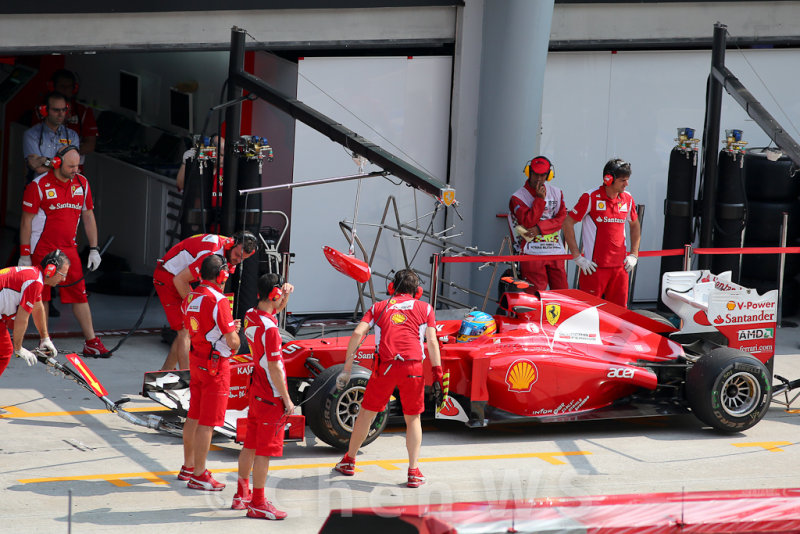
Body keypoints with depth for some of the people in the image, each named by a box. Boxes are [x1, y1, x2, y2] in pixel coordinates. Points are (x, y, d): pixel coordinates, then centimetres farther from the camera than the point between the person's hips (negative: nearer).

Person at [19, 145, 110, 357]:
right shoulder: (38, 185, -9)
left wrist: (94, 249, 9)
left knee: (79, 293, 0)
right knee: (42, 296, 3)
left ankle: (91, 342, 2)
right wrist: (24, 254, -7)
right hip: (42, 250, -4)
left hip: (69, 249, 4)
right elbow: (26, 221, -6)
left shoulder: (82, 183, 5)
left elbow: (88, 216, 13)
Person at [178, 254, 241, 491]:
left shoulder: (190, 297, 7)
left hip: (196, 360, 9)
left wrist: (229, 327, 16)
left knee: (194, 417, 18)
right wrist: (235, 343, 5)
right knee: (207, 422, -3)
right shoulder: (218, 300, -19)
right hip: (215, 365, -9)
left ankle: (188, 467, 30)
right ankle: (199, 475, 1)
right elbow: (232, 341, -19)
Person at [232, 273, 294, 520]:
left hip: (256, 390, 9)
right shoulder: (269, 328, -23)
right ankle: (257, 504, 5)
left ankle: (242, 495, 28)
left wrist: (286, 293, 5)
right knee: (264, 451, -1)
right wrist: (287, 399, -15)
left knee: (250, 445, 18)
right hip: (271, 397, -9)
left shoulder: (250, 315, 3)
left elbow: (277, 308, 25)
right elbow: (274, 367, -22)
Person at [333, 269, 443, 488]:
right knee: (413, 418, 14)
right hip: (413, 367, 0)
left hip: (384, 366, 1)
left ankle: (349, 461, 30)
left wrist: (347, 367, 7)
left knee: (366, 412, 17)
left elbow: (357, 333, 5)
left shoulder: (379, 307, 19)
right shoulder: (425, 308, 16)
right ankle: (414, 472, 6)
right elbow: (432, 342, 6)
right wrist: (437, 376, 6)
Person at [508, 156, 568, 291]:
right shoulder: (517, 197, 0)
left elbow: (562, 219, 3)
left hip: (555, 252, 4)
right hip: (532, 253, -4)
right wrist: (540, 199, -12)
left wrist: (539, 229, -10)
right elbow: (528, 222, -11)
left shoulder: (556, 193, 13)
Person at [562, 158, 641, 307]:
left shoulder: (627, 199, 9)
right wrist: (577, 257, -8)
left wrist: (633, 254, 15)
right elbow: (567, 223, -5)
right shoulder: (591, 198, -7)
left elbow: (635, 225, 25)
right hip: (595, 266, -5)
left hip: (620, 266, 5)